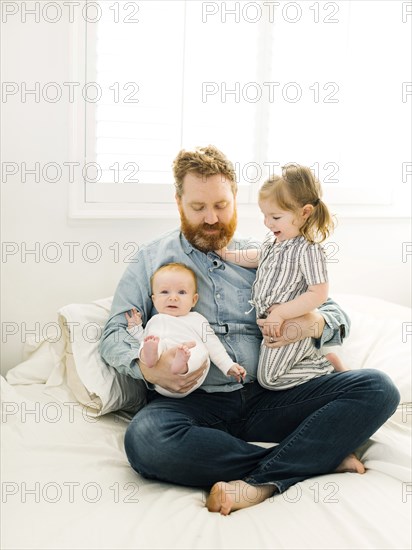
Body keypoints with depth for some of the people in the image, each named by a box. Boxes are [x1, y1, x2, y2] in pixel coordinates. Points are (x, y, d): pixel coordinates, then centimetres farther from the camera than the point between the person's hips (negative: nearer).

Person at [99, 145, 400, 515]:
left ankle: (261, 483, -28)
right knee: (145, 438, -37)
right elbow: (114, 334, 8)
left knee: (377, 388, -18)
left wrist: (314, 325, -7)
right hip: (192, 401, -2)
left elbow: (339, 317, 19)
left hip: (266, 397, 2)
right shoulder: (152, 259, 14)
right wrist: (146, 366, -15)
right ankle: (317, 457, -24)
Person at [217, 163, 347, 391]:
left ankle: (327, 366, 7)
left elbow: (318, 294, -28)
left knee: (268, 378, -1)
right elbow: (259, 256, 24)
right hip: (270, 322, 9)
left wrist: (280, 313, -28)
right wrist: (228, 254, 13)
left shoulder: (308, 250, -25)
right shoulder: (275, 240, 2)